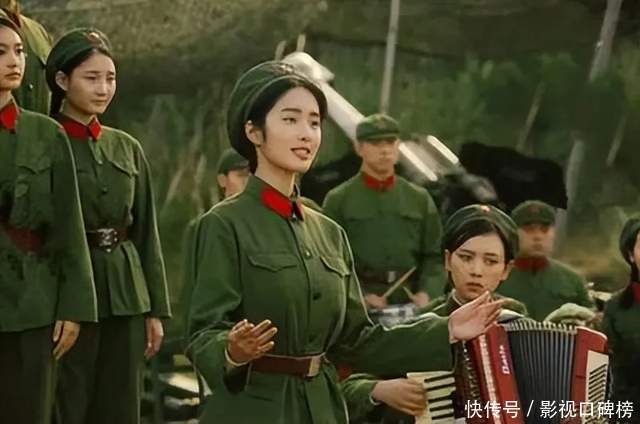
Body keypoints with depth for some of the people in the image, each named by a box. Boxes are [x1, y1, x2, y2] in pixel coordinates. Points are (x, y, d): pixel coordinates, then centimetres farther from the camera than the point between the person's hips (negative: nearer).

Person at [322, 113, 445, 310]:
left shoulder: (420, 198, 14)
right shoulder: (338, 200, 5)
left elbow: (434, 256, 11)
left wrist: (427, 293, -7)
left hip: (410, 305, 3)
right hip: (357, 308, -2)